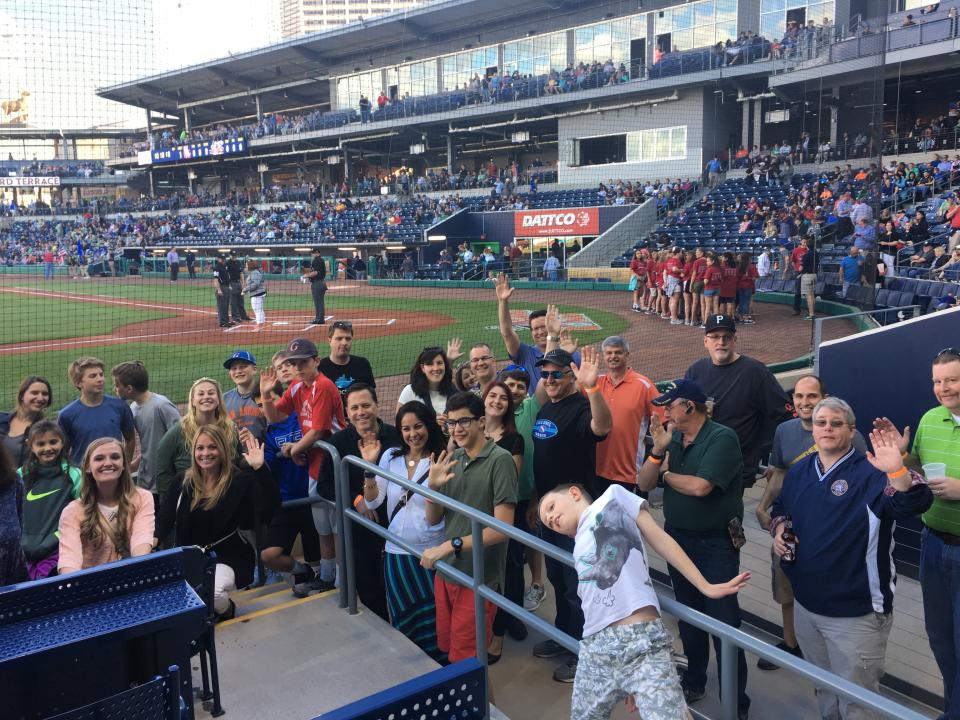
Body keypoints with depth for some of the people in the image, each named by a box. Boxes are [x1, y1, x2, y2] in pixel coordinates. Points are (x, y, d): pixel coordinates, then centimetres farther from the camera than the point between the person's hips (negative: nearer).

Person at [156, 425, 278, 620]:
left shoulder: (240, 480, -9)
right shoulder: (183, 481, 5)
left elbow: (271, 503, -24)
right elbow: (166, 516, -3)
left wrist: (260, 468, -37)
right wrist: (153, 538, -25)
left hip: (230, 558, -4)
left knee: (213, 593, -31)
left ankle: (225, 608, 8)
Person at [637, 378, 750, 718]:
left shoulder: (721, 438, -17)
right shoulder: (672, 437, 2)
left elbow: (700, 486, -28)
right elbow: (644, 484, 0)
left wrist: (666, 474, -10)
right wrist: (659, 450, -16)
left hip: (715, 545, -6)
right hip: (678, 538, 7)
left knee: (723, 624, -3)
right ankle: (694, 681, 38)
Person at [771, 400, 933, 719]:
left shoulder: (870, 472, -15)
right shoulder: (798, 471, 4)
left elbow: (915, 504, -32)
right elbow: (781, 508, 20)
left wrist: (898, 472, -50)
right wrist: (778, 529, 0)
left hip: (856, 612, -6)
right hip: (806, 604, 6)